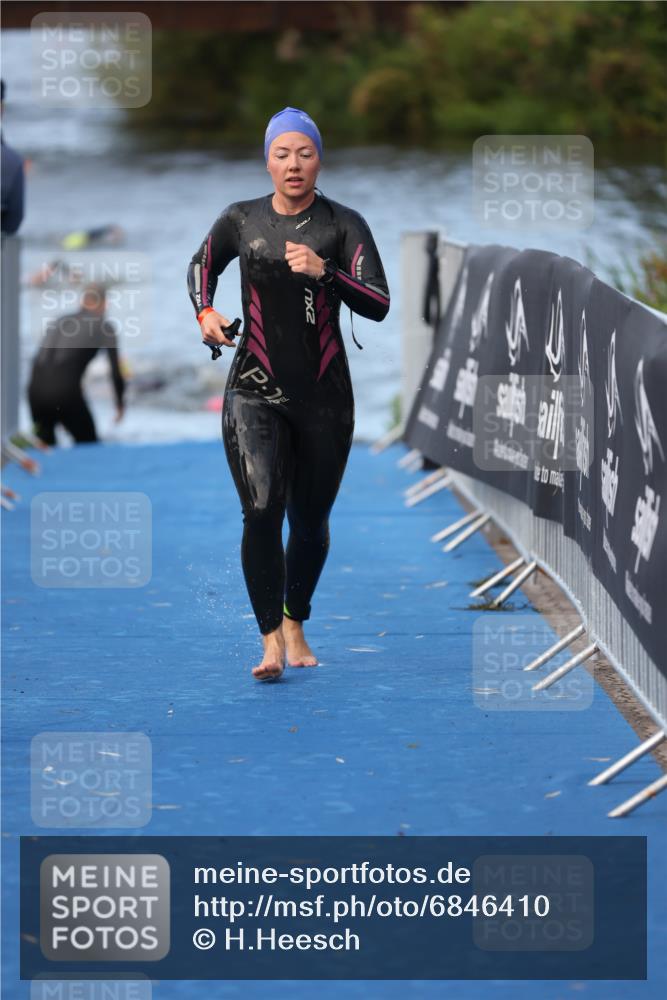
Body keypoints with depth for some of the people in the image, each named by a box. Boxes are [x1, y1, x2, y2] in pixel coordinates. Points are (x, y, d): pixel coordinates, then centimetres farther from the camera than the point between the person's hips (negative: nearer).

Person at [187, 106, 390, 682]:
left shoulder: (343, 225, -2)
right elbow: (202, 266, 22)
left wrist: (325, 272, -24)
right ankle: (271, 642, -16)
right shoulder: (241, 221, 2)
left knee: (310, 521, 10)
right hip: (255, 390, -1)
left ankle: (295, 625, 32)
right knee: (262, 510, -18)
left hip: (325, 396, 1)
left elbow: (379, 304, -11)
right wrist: (205, 313, 4)